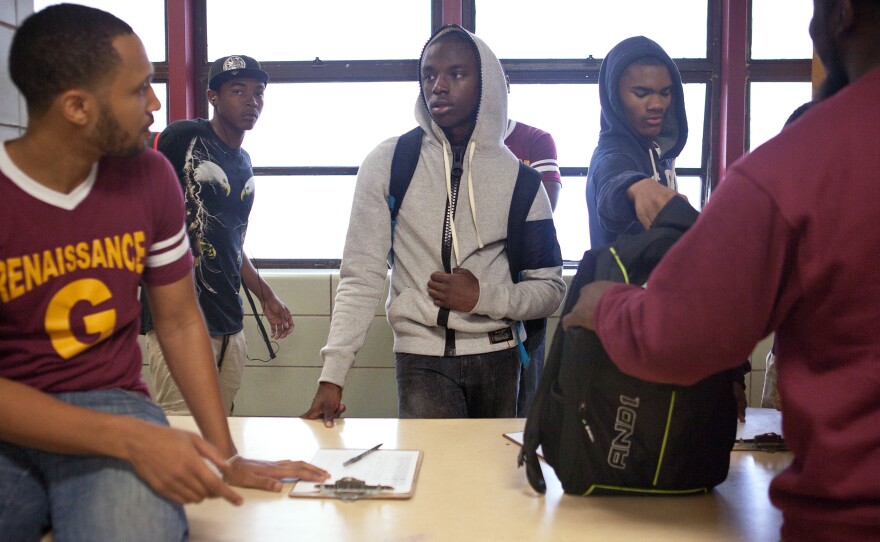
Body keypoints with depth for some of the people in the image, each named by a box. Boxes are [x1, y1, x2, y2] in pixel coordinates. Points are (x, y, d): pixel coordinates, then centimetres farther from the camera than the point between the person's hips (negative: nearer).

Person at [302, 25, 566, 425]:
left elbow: (550, 290, 5)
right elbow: (360, 279, -5)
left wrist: (483, 297, -13)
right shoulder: (388, 163, -3)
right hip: (421, 358, -2)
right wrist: (332, 375, -13)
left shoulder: (518, 177, 1)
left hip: (497, 358, 2)